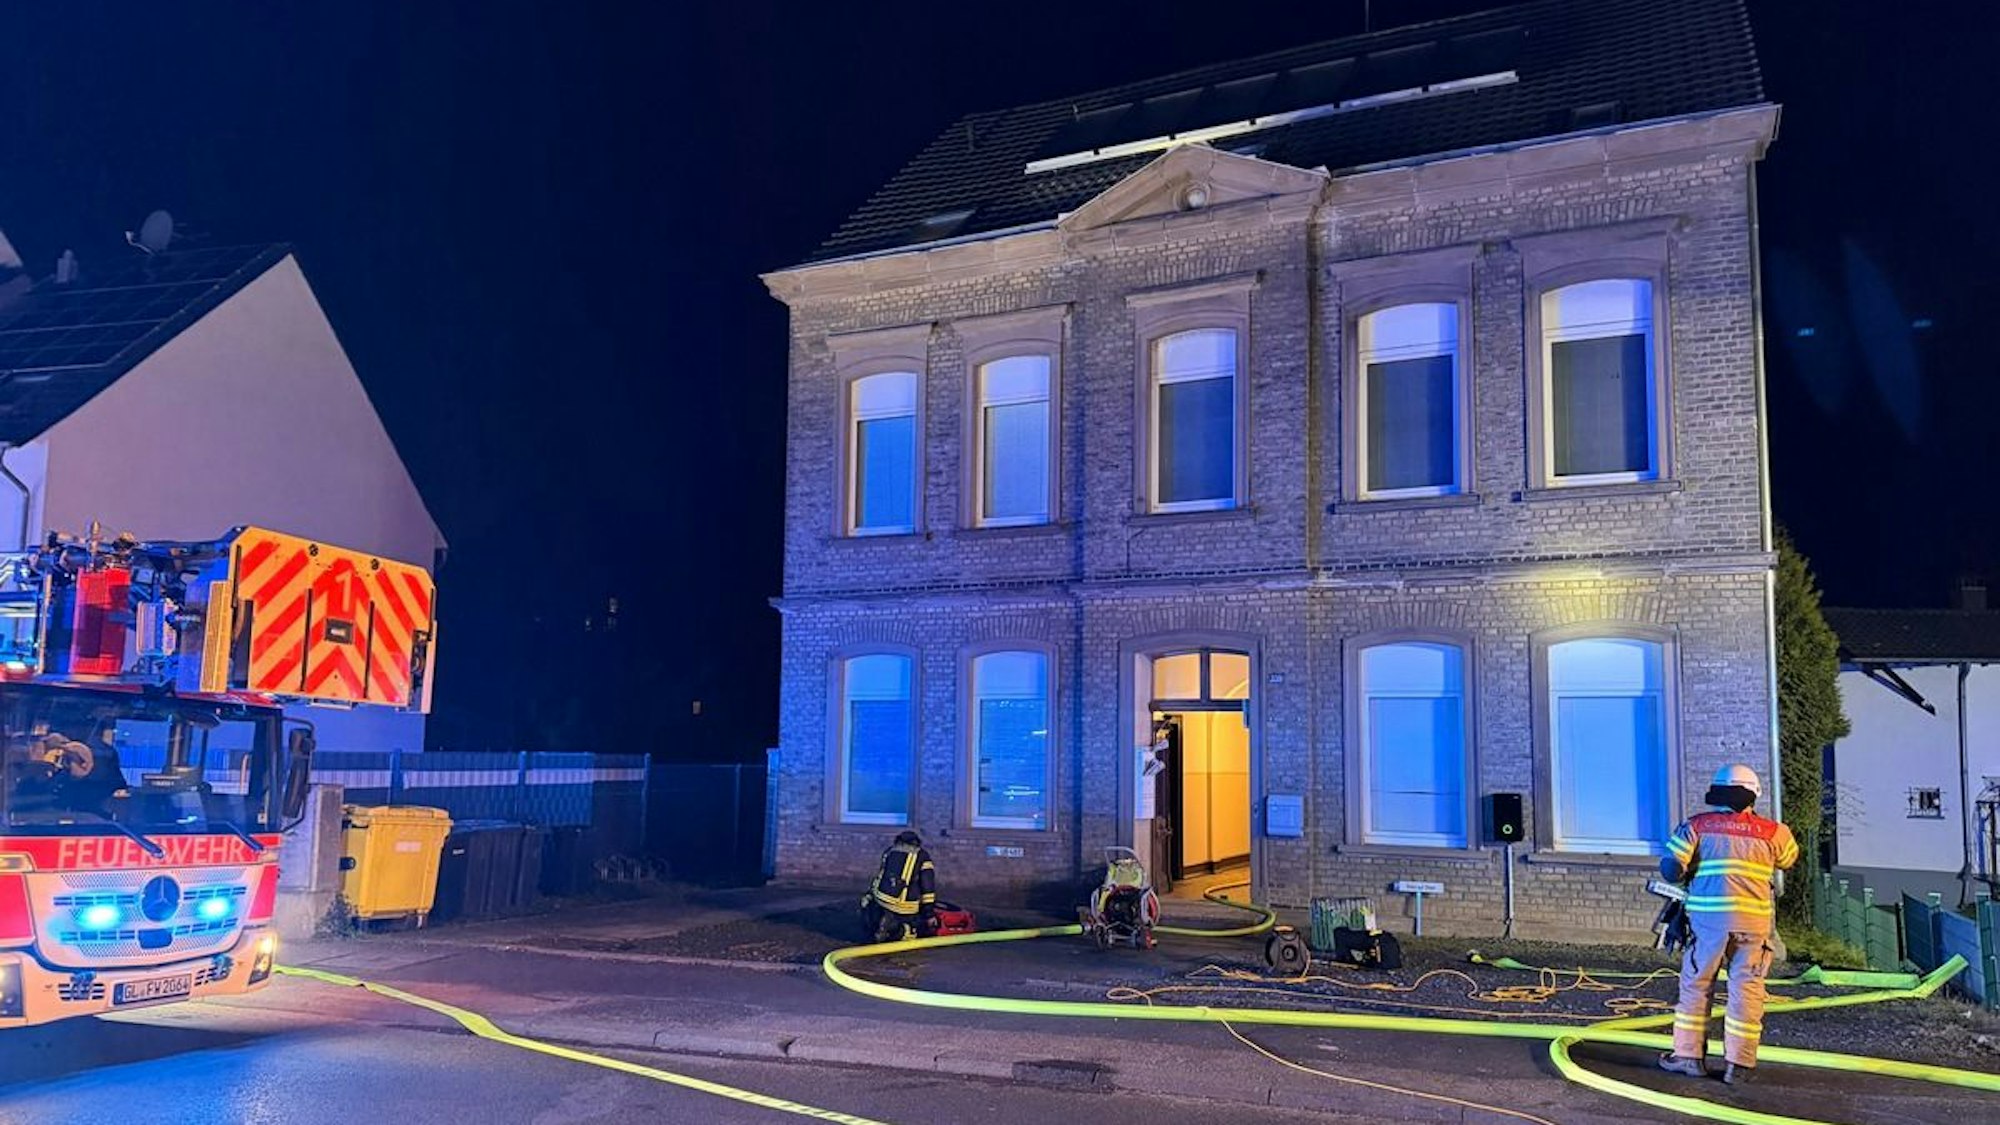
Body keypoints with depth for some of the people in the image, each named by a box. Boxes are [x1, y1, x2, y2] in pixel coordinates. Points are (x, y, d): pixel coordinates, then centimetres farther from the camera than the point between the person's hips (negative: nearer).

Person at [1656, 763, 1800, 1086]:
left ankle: (1689, 1055, 14)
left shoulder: (1696, 826, -1)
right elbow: (1790, 858, 22)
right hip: (1753, 922, 1)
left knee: (1696, 985, 10)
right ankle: (1739, 1063, 8)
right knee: (1746, 990, 7)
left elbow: (1670, 868, -7)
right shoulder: (1771, 832, 3)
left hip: (1708, 918, -1)